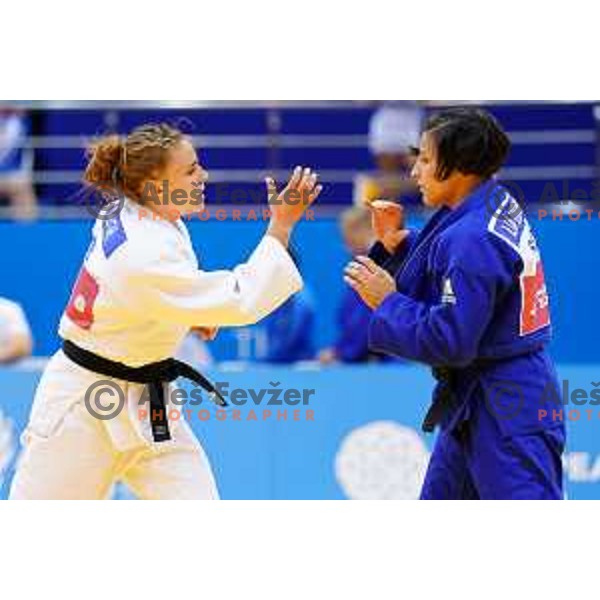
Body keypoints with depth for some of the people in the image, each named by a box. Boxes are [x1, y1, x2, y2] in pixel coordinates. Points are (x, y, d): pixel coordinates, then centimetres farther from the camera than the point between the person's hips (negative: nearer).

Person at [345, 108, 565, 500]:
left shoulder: (472, 238, -23)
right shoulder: (501, 208, 7)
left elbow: (449, 340, -23)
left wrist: (387, 302, -12)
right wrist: (398, 244, 5)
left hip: (505, 413, -11)